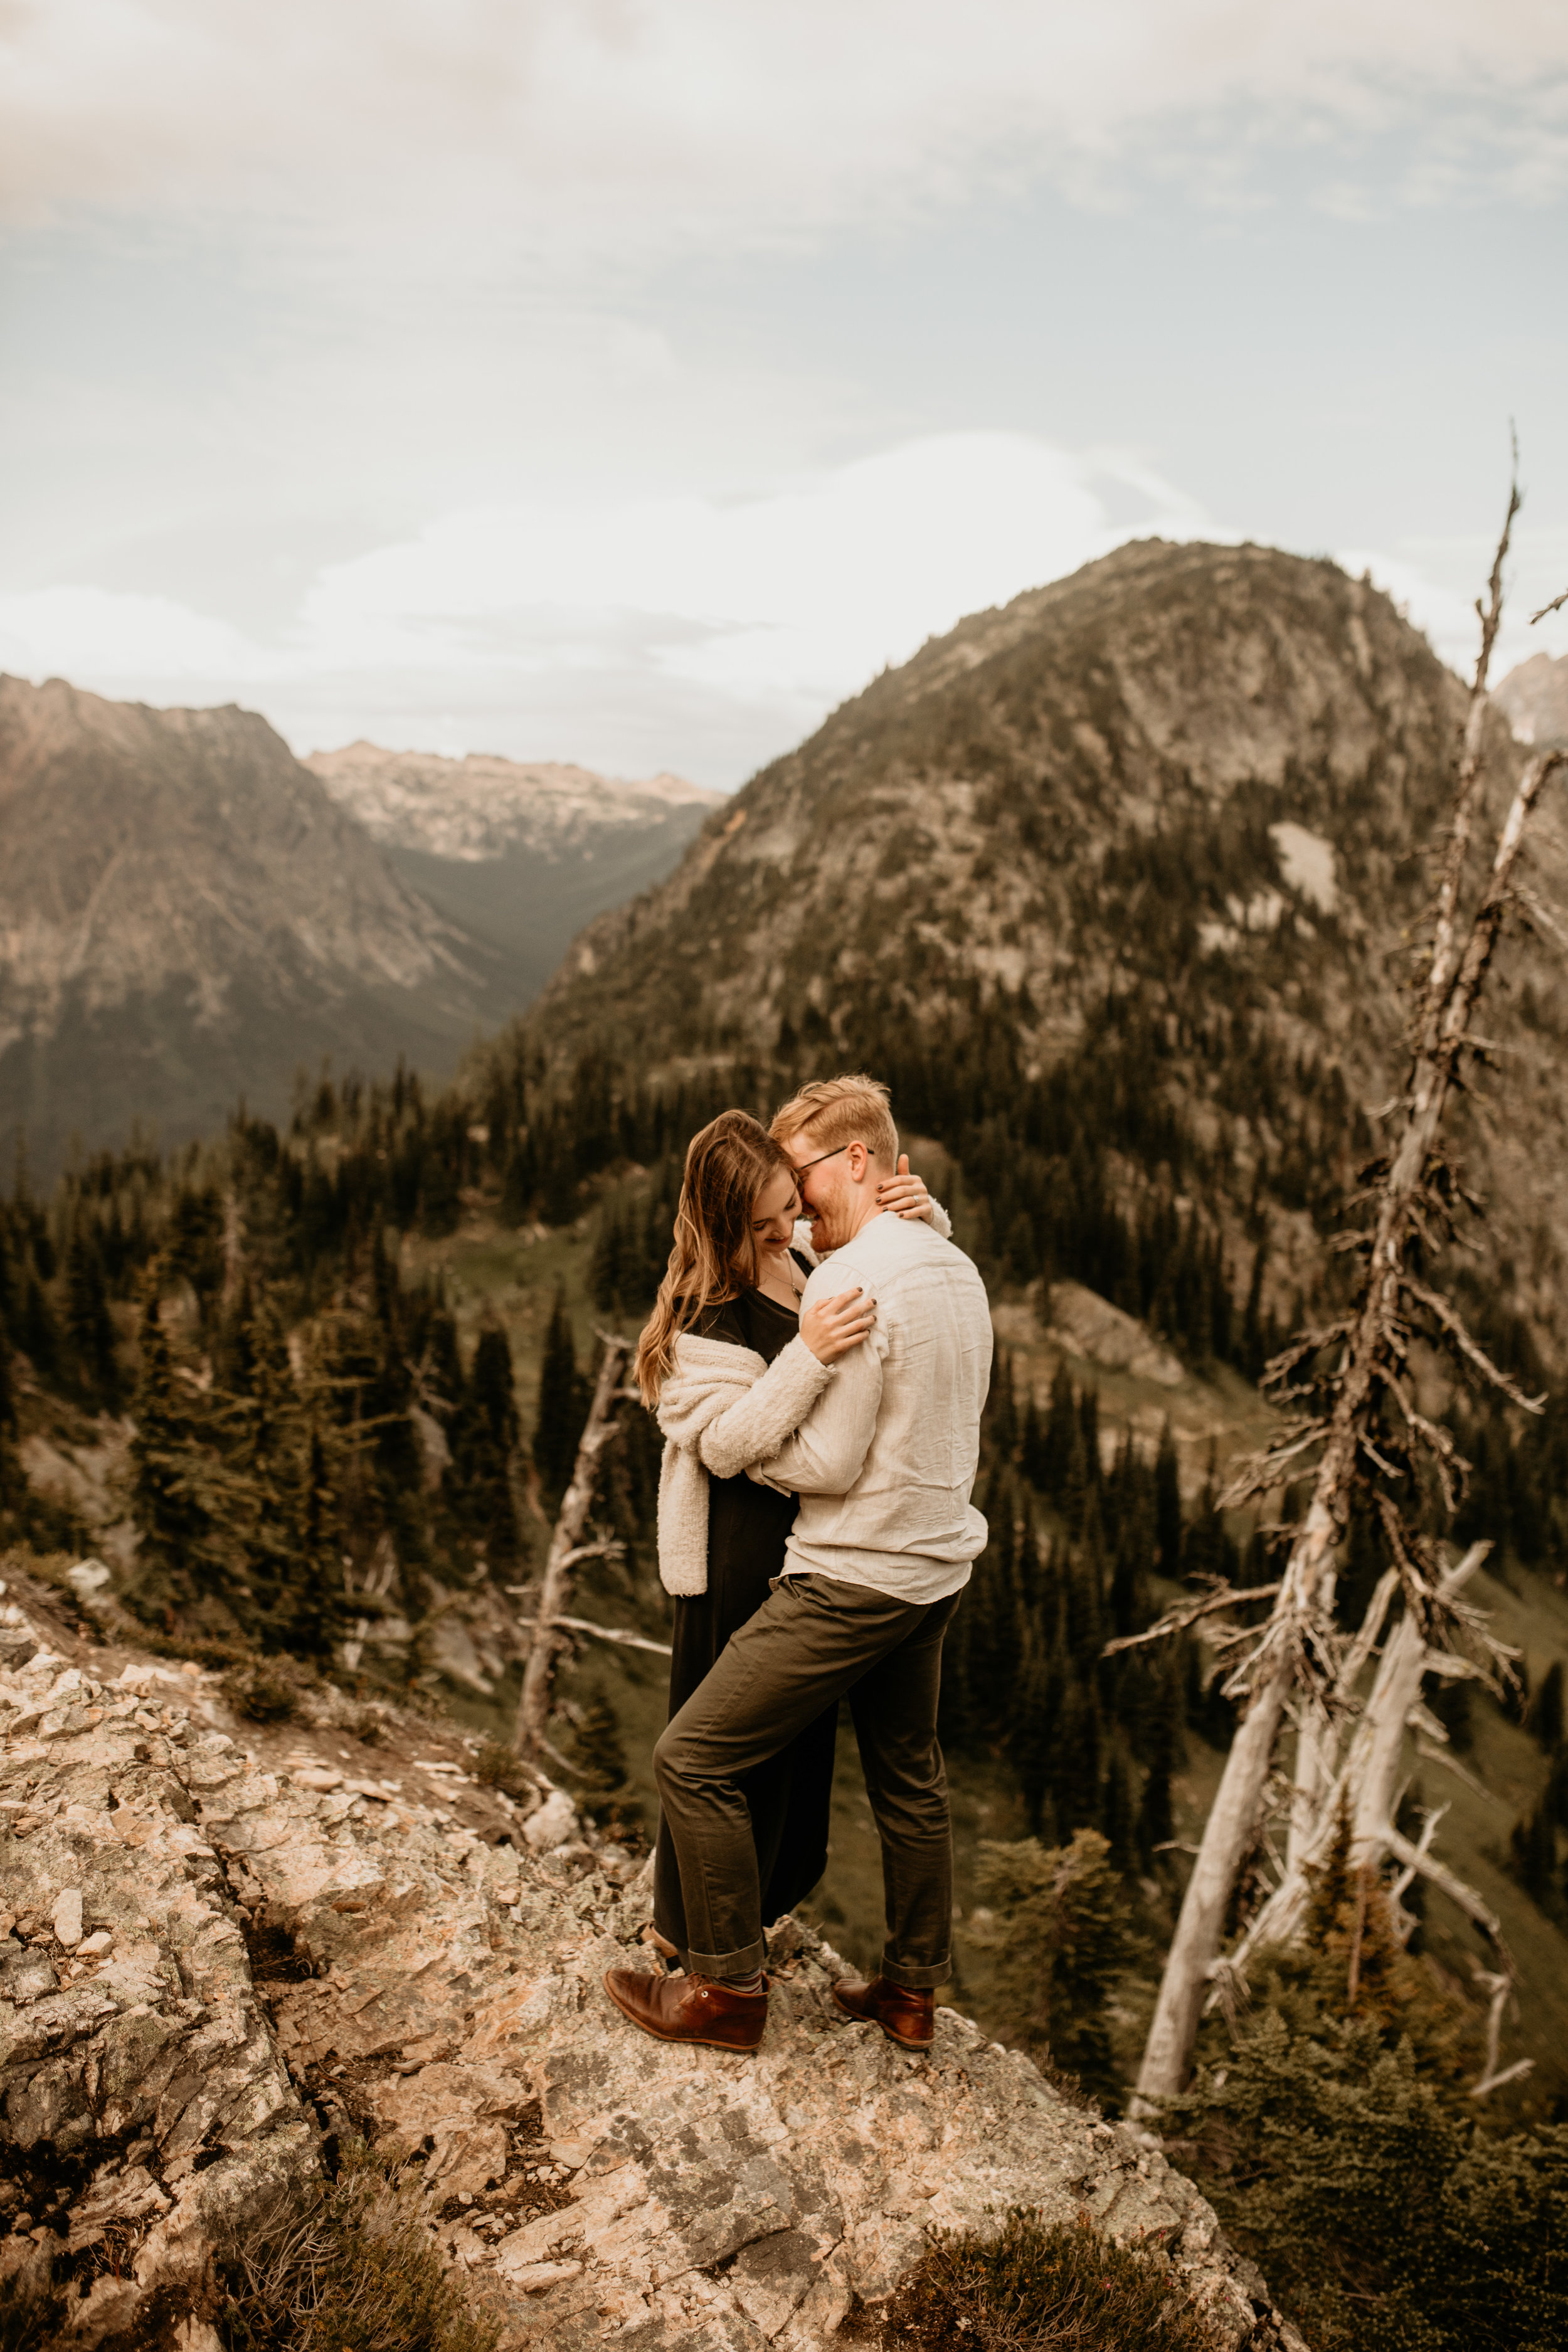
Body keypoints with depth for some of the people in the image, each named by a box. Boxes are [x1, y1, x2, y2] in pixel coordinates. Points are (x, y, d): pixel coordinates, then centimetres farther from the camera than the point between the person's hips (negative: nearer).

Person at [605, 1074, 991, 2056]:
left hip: (855, 1583, -10)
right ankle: (914, 1991, 34)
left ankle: (729, 1990, 11)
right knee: (910, 1777, 22)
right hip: (938, 1566, 10)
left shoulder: (850, 1281, -20)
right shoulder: (957, 1268, 8)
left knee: (694, 1758, 0)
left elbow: (826, 1461, -21)